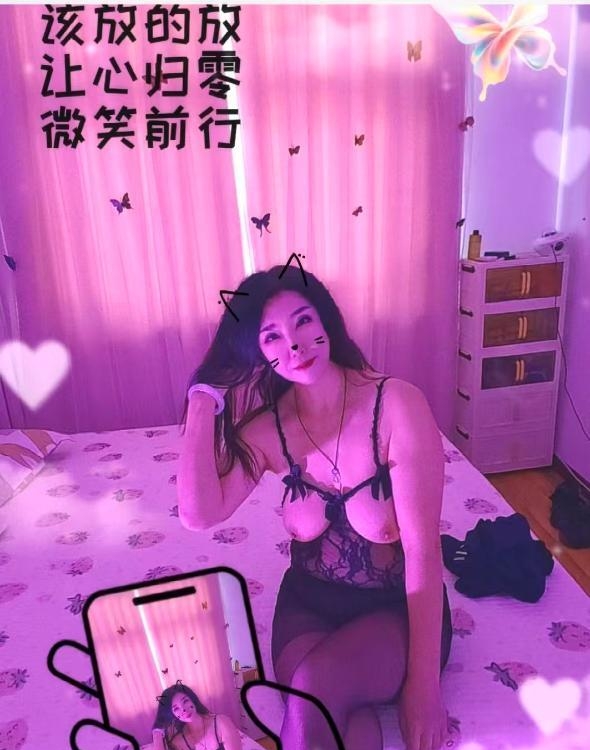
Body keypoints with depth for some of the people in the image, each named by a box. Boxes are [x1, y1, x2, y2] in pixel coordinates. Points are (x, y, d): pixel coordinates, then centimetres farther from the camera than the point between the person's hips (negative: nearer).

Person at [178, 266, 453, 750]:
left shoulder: (397, 404, -21)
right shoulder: (267, 427, -9)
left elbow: (423, 549, -20)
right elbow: (200, 514, -20)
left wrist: (424, 683, -20)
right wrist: (204, 400, -21)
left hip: (399, 607, -1)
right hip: (310, 602, 2)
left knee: (315, 685, -28)